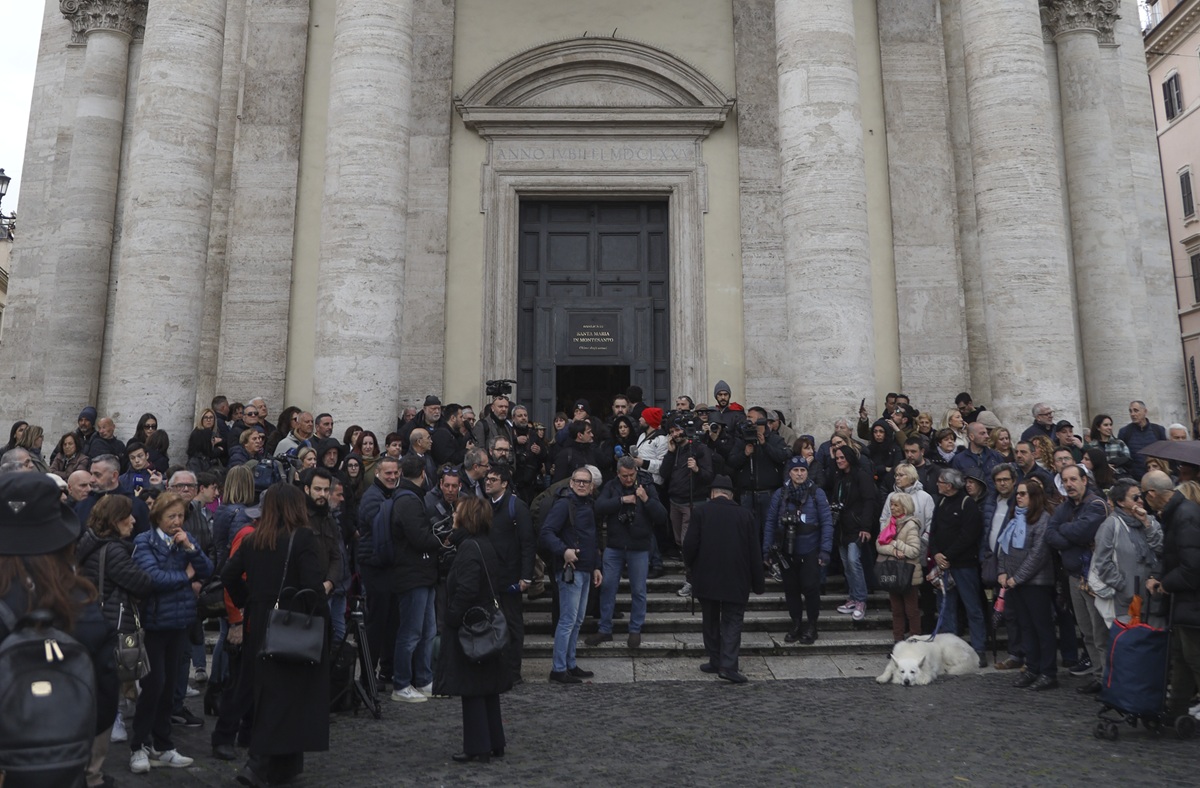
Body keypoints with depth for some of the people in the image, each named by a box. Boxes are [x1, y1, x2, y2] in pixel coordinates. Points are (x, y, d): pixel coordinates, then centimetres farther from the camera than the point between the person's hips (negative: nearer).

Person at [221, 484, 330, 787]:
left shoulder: (253, 539, 5)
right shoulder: (303, 538, -14)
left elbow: (228, 575, 8)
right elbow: (313, 585, -20)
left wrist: (247, 604, 16)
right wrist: (321, 619, -10)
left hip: (259, 622, 6)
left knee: (267, 692, 17)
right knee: (286, 694, 4)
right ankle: (258, 763, -2)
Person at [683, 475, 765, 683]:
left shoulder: (700, 512, -5)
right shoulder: (745, 515, -1)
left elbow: (690, 545, -9)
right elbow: (754, 552, 1)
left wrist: (692, 565, 12)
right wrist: (758, 582, 9)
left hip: (706, 579, 0)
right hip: (736, 580, 0)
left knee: (711, 622, 15)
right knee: (732, 622, 5)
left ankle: (715, 660, 21)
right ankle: (728, 665, -6)